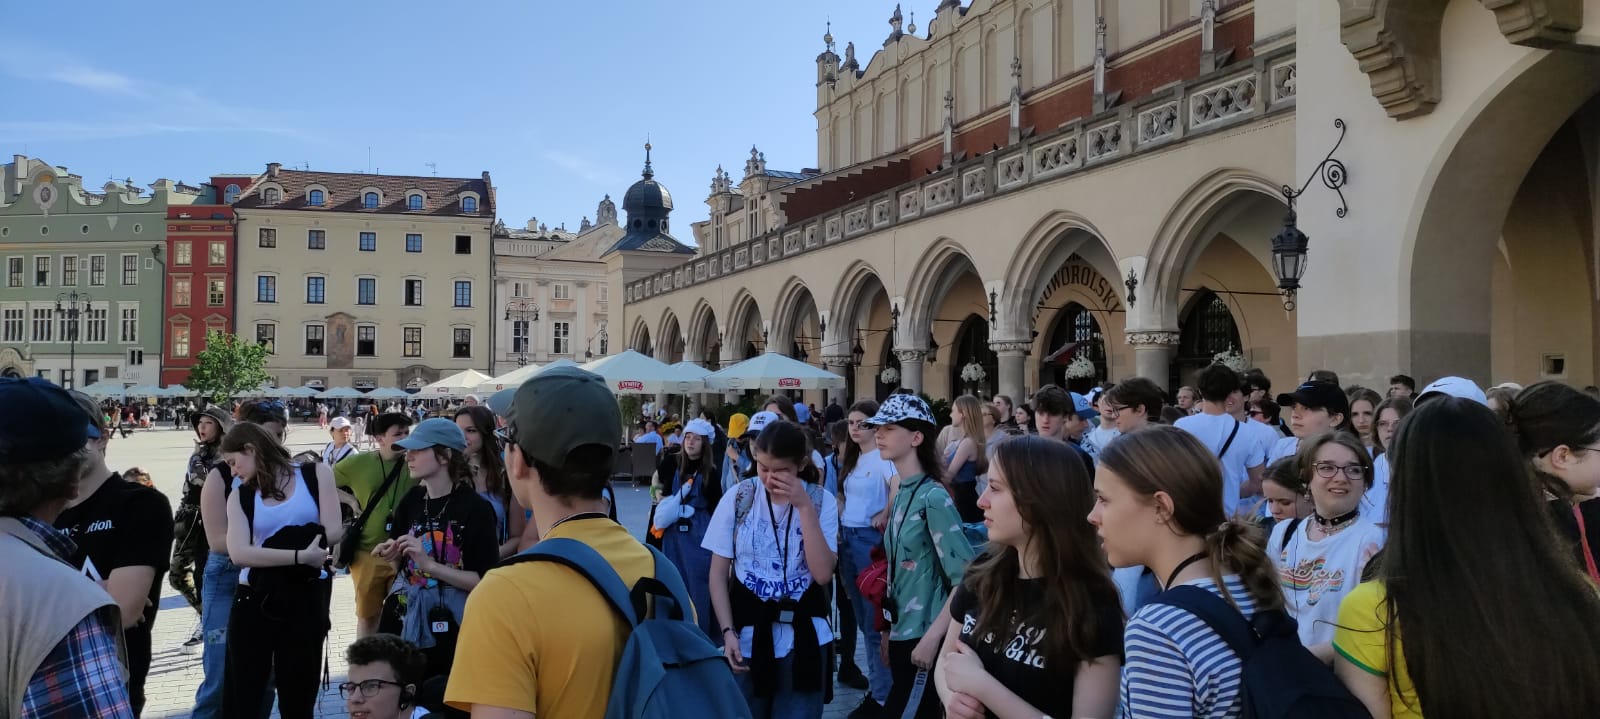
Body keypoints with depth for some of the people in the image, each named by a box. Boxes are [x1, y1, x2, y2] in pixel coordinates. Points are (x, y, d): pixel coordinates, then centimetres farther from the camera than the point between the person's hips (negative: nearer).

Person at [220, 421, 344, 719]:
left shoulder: (316, 474, 3)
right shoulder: (240, 496, 7)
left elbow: (332, 532, -8)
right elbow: (239, 553, -10)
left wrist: (270, 551, -4)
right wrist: (299, 555, -20)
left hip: (307, 598, -1)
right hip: (256, 598, 1)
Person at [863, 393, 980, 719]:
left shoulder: (933, 497, -17)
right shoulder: (902, 493, 7)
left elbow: (967, 579, -21)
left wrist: (932, 638, -20)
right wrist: (889, 630, 14)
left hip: (927, 636, -8)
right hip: (903, 631, 8)